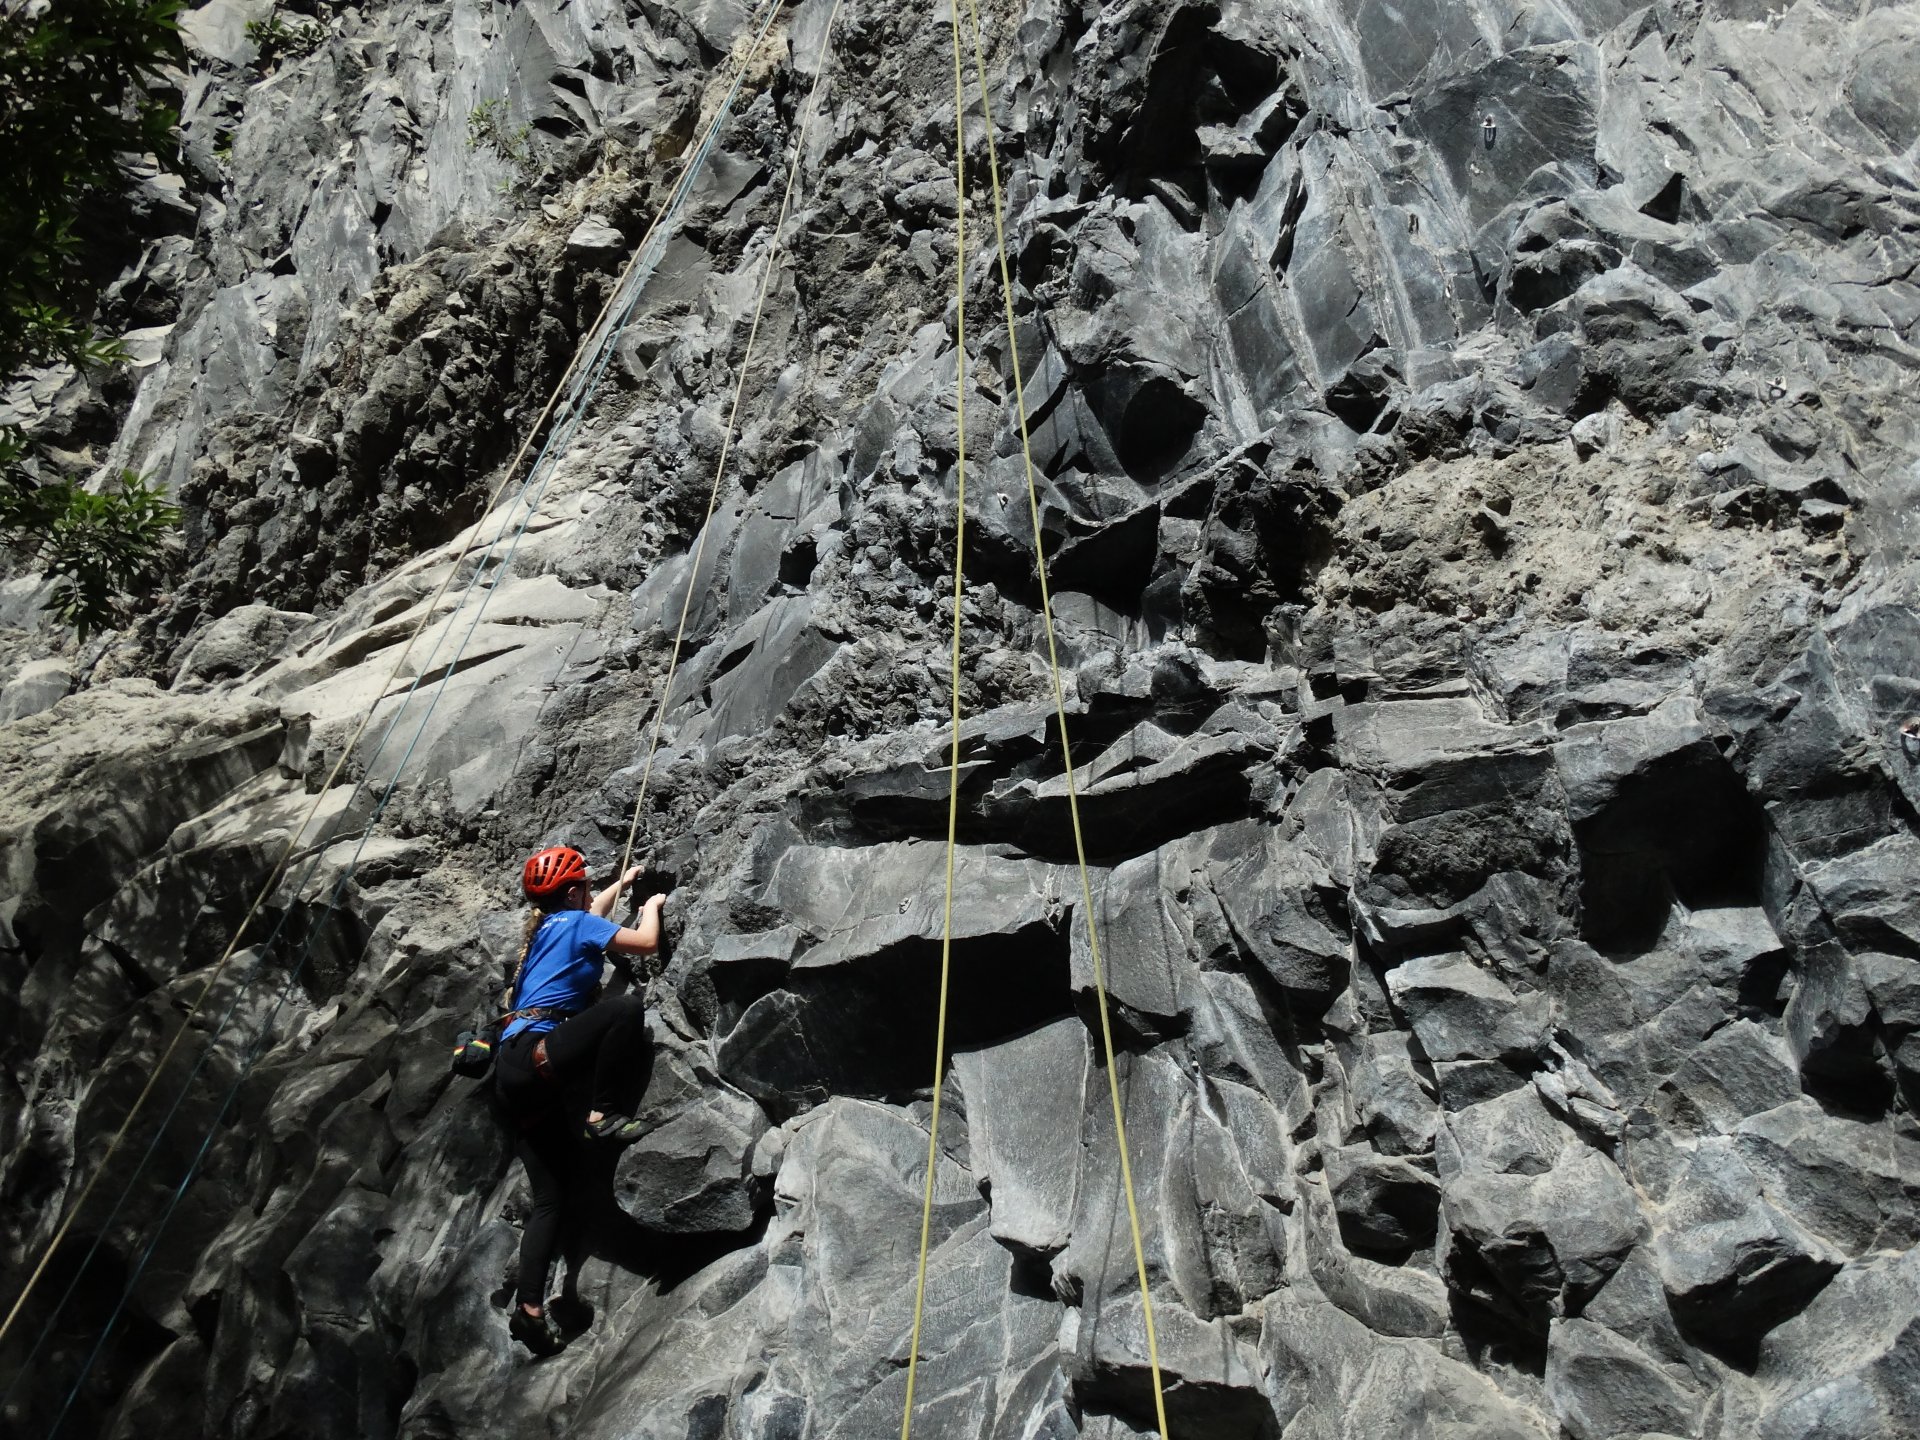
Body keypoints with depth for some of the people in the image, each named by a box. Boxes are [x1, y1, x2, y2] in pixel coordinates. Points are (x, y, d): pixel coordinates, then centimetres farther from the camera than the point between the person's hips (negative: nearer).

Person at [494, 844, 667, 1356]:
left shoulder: (546, 924, 23)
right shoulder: (575, 922, -2)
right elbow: (646, 942, -5)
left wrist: (622, 883, 58)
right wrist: (652, 905, 15)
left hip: (514, 1071, 9)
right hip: (535, 1054, -9)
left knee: (549, 1197, 6)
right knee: (627, 1007, -19)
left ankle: (529, 1308, -1)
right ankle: (605, 1115, -15)